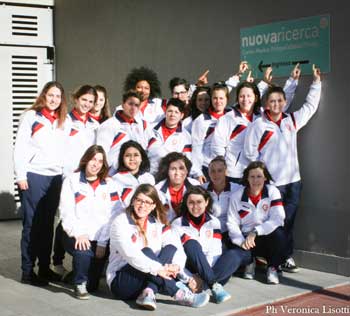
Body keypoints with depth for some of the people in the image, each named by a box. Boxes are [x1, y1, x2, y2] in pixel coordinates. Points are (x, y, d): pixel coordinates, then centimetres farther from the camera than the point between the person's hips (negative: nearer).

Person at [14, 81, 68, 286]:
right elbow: (20, 147, -5)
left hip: (56, 177, 5)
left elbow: (66, 150, 14)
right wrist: (21, 176, -11)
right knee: (32, 224, -1)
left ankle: (45, 267, 18)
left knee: (48, 223, 9)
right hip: (33, 176, -4)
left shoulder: (64, 121, 14)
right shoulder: (31, 116, 0)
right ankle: (28, 271, 5)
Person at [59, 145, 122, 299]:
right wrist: (78, 234, -22)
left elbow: (114, 216, -1)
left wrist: (103, 242, -13)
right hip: (77, 236, -1)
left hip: (100, 238, 2)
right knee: (84, 252, -34)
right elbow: (66, 212, -5)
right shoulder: (72, 181, 5)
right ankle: (80, 284, -7)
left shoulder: (109, 185, 9)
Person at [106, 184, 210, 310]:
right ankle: (179, 294, -32)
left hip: (149, 279, 5)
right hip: (120, 281, -5)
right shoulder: (121, 222, -9)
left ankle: (148, 292, -33)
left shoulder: (158, 224, 7)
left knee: (170, 248, -16)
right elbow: (130, 253, -25)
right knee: (146, 252, -29)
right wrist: (157, 269, -34)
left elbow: (176, 247, -7)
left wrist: (177, 265, -29)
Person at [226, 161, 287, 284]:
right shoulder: (237, 196, -2)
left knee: (279, 234, -34)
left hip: (269, 236, -1)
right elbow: (232, 223, -6)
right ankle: (249, 262, 11)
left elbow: (277, 219, -18)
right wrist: (241, 241, -24)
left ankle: (272, 268, -7)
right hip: (247, 238, 1)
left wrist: (255, 232, -29)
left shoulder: (272, 192, -6)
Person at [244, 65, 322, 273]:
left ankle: (287, 256, 16)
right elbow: (250, 153, -3)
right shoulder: (258, 125, -4)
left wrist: (316, 82, 18)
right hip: (270, 183, -4)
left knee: (288, 222, 8)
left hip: (293, 180, 4)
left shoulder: (292, 120, 10)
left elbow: (310, 106, 20)